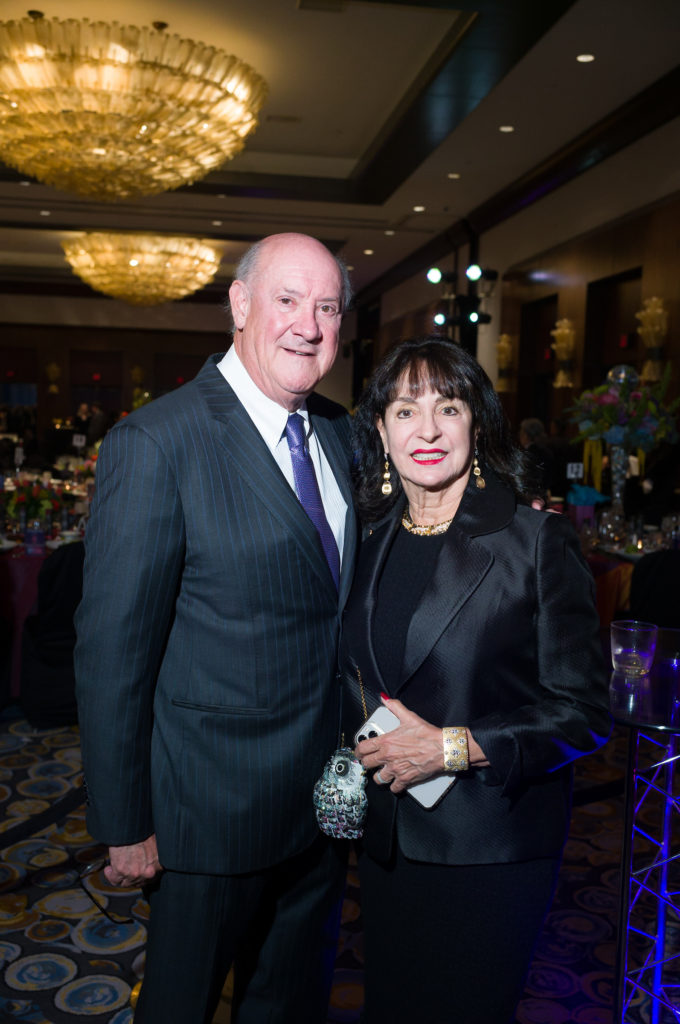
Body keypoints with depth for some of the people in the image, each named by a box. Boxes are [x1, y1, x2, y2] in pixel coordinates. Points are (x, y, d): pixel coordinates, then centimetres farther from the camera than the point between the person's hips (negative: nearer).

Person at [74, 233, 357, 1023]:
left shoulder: (338, 432, 3)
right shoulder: (154, 444, -19)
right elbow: (112, 652, -18)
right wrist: (124, 827, -14)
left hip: (326, 792, 6)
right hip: (216, 808, -6)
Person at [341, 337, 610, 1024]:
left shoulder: (537, 542, -14)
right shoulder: (373, 544, 2)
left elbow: (582, 713, -15)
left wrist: (452, 747, -22)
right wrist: (358, 749, 0)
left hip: (491, 850, -5)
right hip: (385, 838, 5)